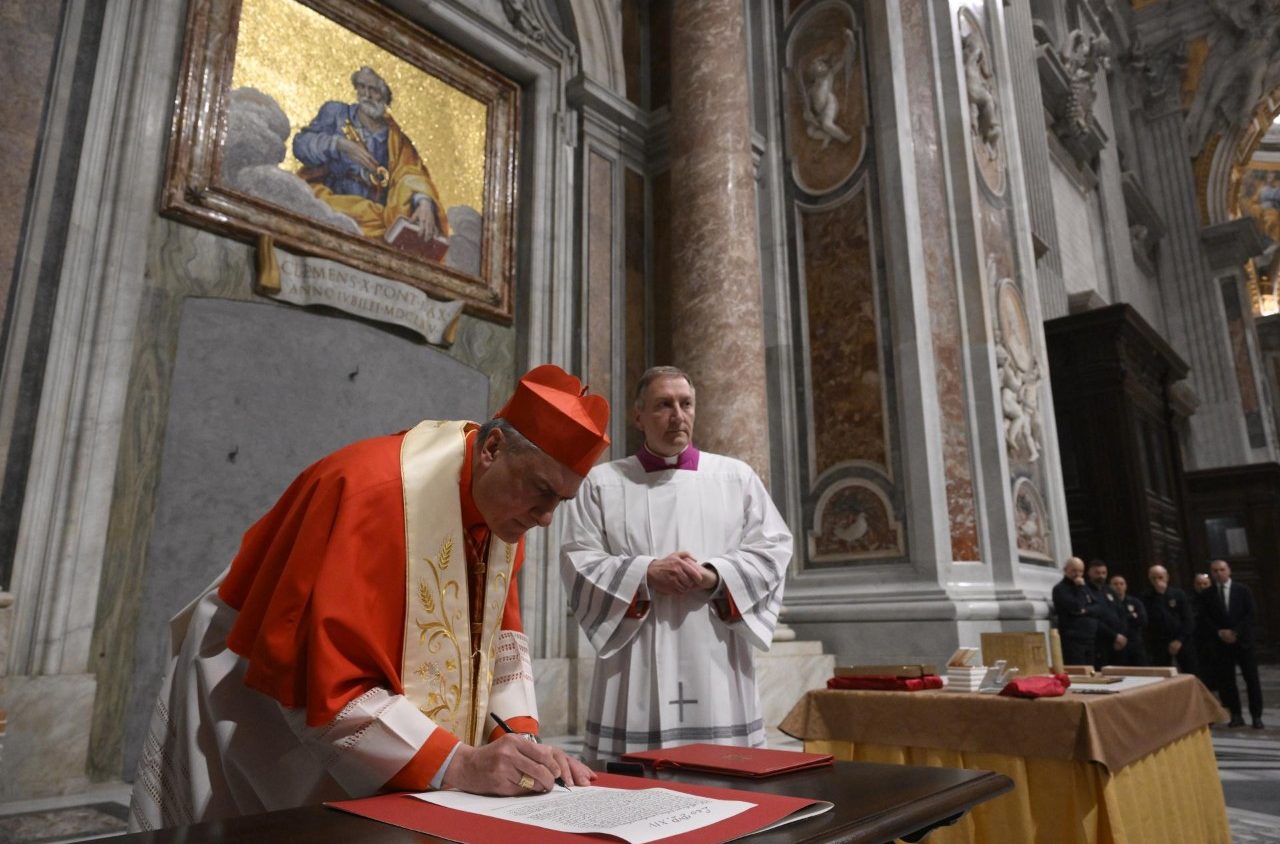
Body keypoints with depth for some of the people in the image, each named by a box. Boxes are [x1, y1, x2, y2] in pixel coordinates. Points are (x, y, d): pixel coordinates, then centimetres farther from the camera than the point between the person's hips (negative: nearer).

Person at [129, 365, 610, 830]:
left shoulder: (504, 504, -9)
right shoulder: (375, 492, -33)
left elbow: (498, 633, -1)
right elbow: (326, 683, -33)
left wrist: (522, 737, -15)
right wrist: (458, 764, -36)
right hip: (265, 700, -6)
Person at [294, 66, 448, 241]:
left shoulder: (394, 137, 13)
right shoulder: (336, 112, 12)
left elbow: (411, 174, -5)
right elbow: (301, 143, 2)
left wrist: (424, 202, -27)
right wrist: (340, 144, -16)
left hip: (374, 211, 2)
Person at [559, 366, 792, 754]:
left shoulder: (737, 477, 12)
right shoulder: (602, 482, 8)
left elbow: (772, 549, 5)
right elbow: (577, 561, 1)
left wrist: (713, 576, -11)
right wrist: (645, 572, -13)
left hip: (715, 667, 1)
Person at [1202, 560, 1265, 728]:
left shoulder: (1243, 590, 3)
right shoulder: (1208, 594, 5)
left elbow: (1251, 614, -3)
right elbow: (1207, 618, 5)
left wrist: (1235, 632, -11)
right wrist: (1220, 632, -11)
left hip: (1243, 640, -1)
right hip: (1221, 642, 1)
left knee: (1251, 679, 2)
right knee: (1226, 680, 0)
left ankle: (1256, 716, 10)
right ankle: (1235, 715, 8)